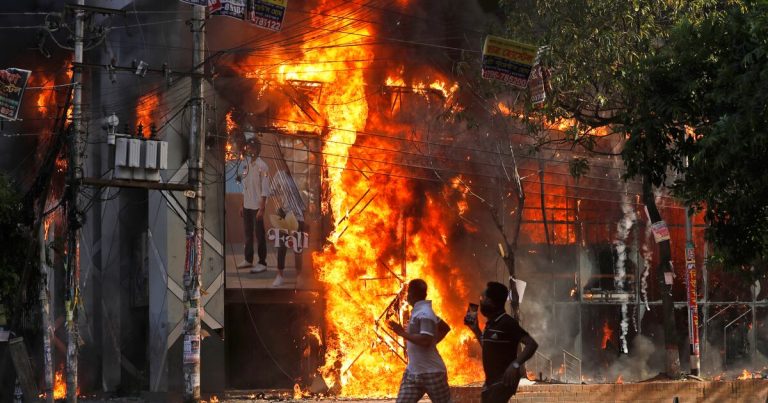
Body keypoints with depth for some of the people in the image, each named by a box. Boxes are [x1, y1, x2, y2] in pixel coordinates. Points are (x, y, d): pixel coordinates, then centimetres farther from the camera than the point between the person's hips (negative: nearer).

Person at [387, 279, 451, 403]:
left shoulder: (424, 314, -18)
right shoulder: (419, 311, 12)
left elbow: (425, 341, -30)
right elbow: (444, 328, 24)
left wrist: (403, 333, -23)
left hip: (431, 372, -9)